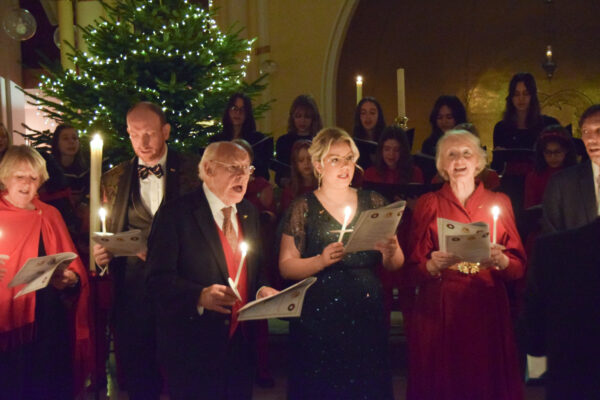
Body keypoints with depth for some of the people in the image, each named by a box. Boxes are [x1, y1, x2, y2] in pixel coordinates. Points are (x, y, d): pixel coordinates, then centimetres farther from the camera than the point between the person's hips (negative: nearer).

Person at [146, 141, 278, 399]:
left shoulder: (249, 214, 11)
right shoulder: (176, 213, -10)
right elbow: (159, 279, -15)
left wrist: (262, 290, -2)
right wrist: (200, 296, -30)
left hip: (242, 345, 6)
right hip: (194, 346, -6)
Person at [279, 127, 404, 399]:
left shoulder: (374, 203, 7)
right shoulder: (303, 208, -1)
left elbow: (395, 265, 11)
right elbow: (286, 267, -4)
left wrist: (390, 252, -10)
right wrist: (321, 261, -20)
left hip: (367, 315, 3)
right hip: (318, 318, -2)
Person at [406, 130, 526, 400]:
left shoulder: (499, 202, 7)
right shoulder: (428, 204, 4)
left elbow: (519, 267, 4)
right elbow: (414, 268, 1)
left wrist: (500, 261, -16)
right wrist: (435, 265, -18)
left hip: (488, 311, 1)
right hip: (439, 313, -1)